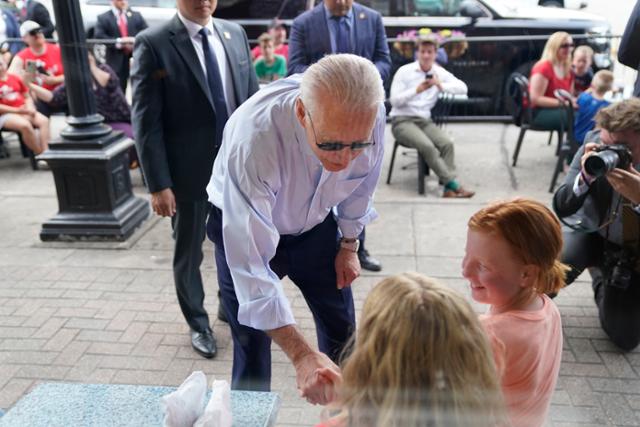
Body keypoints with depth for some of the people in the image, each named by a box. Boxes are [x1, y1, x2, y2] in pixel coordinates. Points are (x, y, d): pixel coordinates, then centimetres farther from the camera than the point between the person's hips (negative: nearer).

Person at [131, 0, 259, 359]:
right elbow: (146, 121, -12)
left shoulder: (235, 34, 4)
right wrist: (159, 183, -16)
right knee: (189, 253, 12)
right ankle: (198, 324, 35)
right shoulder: (154, 43, -11)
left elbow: (253, 97, 9)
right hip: (189, 170, -4)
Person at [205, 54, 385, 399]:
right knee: (252, 349, 0)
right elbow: (250, 264, -41)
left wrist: (349, 245, 5)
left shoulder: (369, 117, -27)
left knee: (343, 331, 12)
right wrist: (301, 355, -44)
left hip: (316, 224, 4)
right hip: (244, 228, -3)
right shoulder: (252, 136, -41)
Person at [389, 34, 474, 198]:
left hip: (425, 121, 4)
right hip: (402, 120, -4)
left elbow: (463, 88, -1)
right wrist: (417, 90, -19)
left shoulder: (440, 73, 10)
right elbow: (394, 100, -8)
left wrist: (441, 85, -15)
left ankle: (449, 189, -25)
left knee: (447, 143, -25)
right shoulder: (404, 71, 0)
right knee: (427, 146, -30)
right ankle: (454, 184, -25)